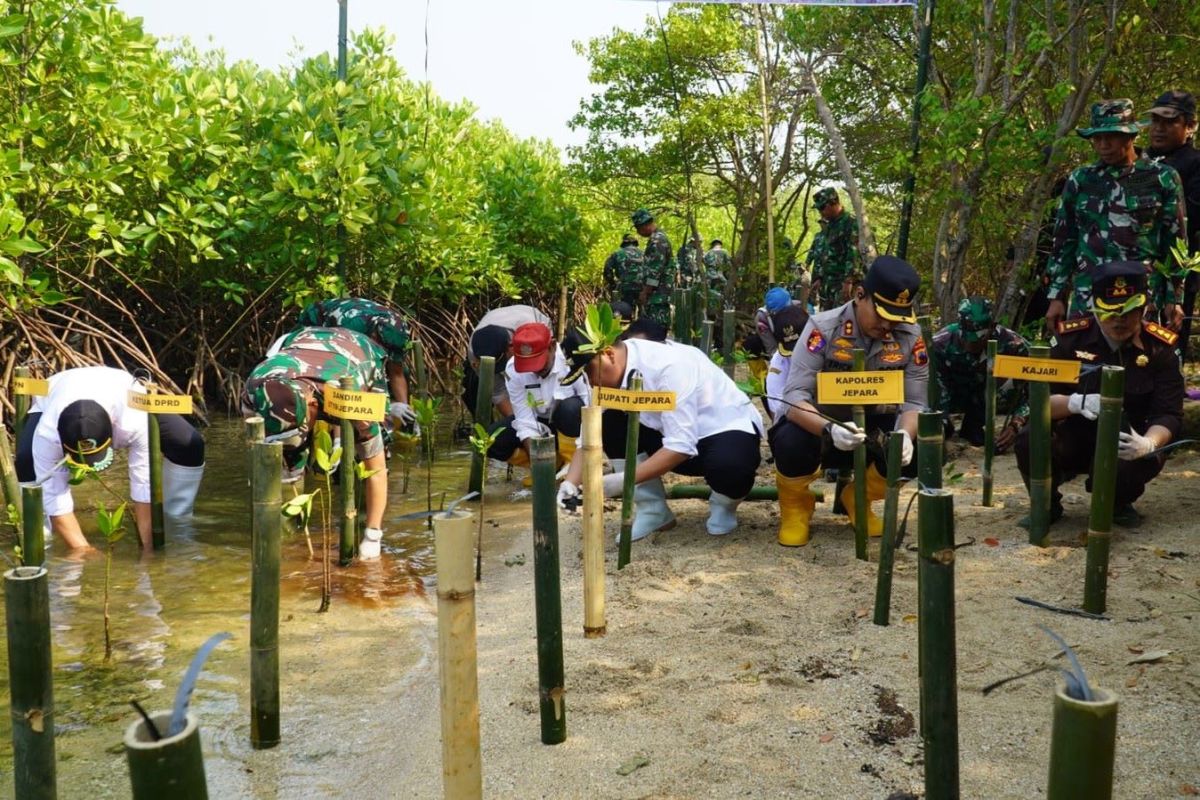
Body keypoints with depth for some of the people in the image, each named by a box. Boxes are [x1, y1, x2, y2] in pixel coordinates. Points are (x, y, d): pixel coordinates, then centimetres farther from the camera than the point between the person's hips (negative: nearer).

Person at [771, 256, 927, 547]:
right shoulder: (823, 327, -22)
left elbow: (914, 402, -12)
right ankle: (796, 505, 1)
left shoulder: (910, 336, -12)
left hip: (872, 427, 3)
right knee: (791, 443, -37)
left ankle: (858, 498, 9)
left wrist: (905, 435, -36)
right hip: (819, 425, -3)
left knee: (915, 451, -26)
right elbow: (795, 396, -28)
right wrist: (829, 430, -47)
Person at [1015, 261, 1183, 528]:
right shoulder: (1071, 338, -9)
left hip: (1126, 444, 0)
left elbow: (1168, 414, -14)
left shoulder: (1160, 348, -8)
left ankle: (1119, 503, 4)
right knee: (1030, 440, -31)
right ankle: (1047, 503, 2)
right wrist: (1076, 403, -32)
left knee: (1151, 457, -34)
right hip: (1071, 440, 0)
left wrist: (1149, 443, -37)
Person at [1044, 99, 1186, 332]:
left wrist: (1174, 299, 2)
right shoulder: (1080, 180, 9)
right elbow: (1063, 241, 11)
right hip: (1087, 299, 2)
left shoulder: (1162, 179, 4)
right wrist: (1057, 297, 7)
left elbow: (1174, 243, 6)